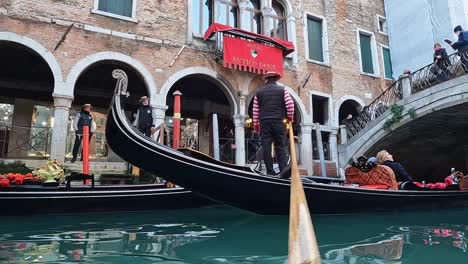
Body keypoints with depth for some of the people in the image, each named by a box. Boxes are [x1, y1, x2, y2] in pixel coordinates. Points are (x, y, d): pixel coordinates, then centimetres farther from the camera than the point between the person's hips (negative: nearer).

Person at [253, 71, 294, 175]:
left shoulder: (259, 92, 10)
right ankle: (284, 170, -2)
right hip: (278, 122, -1)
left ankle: (270, 172, 3)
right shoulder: (282, 90, 5)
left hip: (264, 122, 1)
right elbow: (290, 104, -5)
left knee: (266, 147, 2)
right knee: (281, 146, 5)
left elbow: (255, 110, 9)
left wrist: (256, 124, 15)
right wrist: (290, 117, 9)